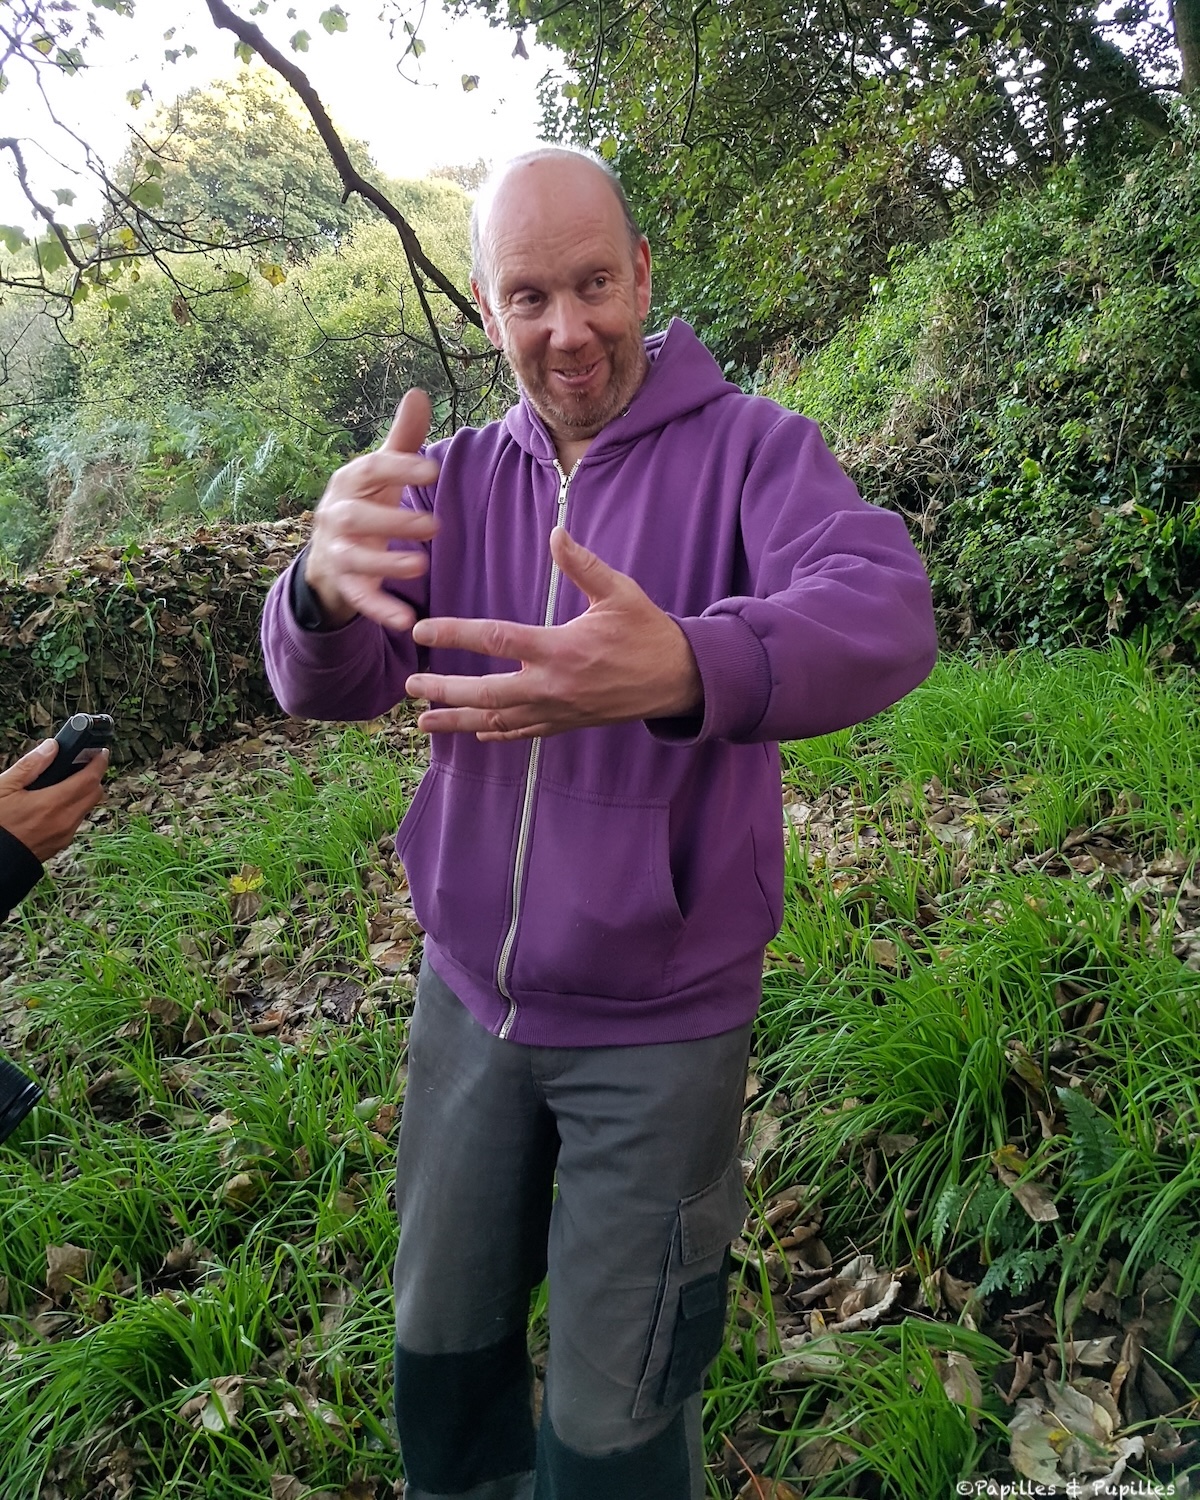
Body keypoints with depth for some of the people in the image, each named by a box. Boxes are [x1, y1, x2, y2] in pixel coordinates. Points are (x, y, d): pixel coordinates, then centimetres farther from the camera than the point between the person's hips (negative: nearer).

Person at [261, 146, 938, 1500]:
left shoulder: (748, 446, -11)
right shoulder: (457, 477, 2)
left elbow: (884, 612, -29)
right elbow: (328, 685, -8)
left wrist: (687, 670, -50)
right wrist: (326, 587, -33)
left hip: (659, 1022, -4)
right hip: (468, 994, 4)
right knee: (443, 1350, 22)